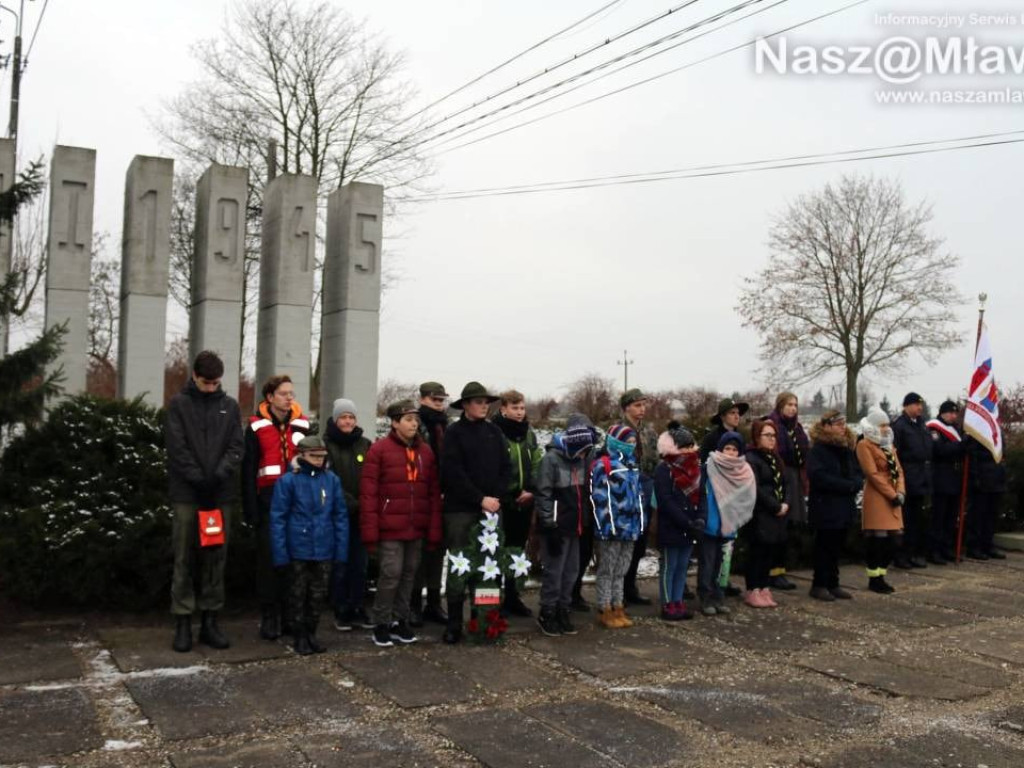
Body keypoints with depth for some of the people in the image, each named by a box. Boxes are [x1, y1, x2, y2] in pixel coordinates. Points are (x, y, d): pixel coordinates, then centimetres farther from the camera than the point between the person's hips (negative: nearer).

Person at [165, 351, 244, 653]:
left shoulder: (230, 405, 10)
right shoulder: (179, 404, 3)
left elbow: (236, 446, 4)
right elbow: (177, 448, -5)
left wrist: (221, 473, -14)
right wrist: (199, 479, -14)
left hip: (221, 492, 2)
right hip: (187, 492, -2)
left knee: (216, 557, 7)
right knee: (184, 559, 1)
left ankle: (210, 621, 15)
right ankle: (183, 623, 8)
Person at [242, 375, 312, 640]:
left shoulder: (303, 424, 9)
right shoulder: (257, 426, 0)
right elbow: (248, 470, -2)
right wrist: (251, 509, -8)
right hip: (269, 501, -3)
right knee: (268, 559, 1)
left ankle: (290, 614, 17)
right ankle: (268, 616, 9)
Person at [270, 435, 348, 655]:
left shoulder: (332, 480, 0)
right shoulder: (288, 481, -8)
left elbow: (340, 516, 3)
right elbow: (278, 518, -7)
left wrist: (341, 548, -1)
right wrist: (280, 552, -11)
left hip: (324, 550, 3)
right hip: (298, 549, -3)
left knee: (318, 595, 13)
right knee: (298, 594, 10)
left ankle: (311, 633, 29)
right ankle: (300, 637, 23)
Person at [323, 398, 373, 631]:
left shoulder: (365, 445, 9)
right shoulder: (326, 444, -4)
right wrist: (350, 502, -15)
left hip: (360, 515, 4)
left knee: (360, 565, 8)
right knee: (340, 565, 2)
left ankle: (357, 609, 19)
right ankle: (341, 612, 13)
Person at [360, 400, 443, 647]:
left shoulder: (426, 451, 10)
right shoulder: (379, 449, -5)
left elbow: (434, 492, 10)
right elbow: (368, 493, -7)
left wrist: (434, 530, 5)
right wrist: (370, 531, -12)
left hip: (416, 527, 5)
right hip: (390, 527, -5)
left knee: (409, 573, 11)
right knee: (391, 573, -6)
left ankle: (400, 621, 25)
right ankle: (381, 624, 11)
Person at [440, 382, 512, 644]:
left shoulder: (494, 432, 10)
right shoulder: (454, 433, -2)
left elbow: (506, 468, 8)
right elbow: (453, 473, -10)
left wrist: (495, 497, -6)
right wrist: (480, 499, -13)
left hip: (491, 508, 4)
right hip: (460, 509, -3)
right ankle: (454, 623, 7)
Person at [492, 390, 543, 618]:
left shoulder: (529, 433, 11)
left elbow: (537, 464, 11)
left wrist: (531, 490, -4)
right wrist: (515, 492, -13)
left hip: (524, 501, 6)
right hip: (502, 501, -6)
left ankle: (512, 597, 24)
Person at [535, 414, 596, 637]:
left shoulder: (582, 459, 11)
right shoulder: (552, 459, -12)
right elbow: (543, 494, -14)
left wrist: (588, 521, 15)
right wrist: (550, 525, -16)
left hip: (575, 526, 7)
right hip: (557, 526, -7)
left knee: (571, 571, 10)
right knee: (554, 571, -3)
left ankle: (563, 611, 22)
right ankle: (547, 614, 10)